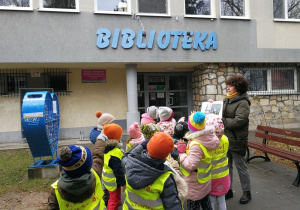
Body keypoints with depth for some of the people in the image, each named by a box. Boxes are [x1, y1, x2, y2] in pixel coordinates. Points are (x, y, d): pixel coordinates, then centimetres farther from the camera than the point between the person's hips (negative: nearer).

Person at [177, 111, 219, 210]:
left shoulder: (196, 145, -34)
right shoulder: (205, 138, -11)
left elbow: (190, 165, -34)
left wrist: (182, 153, -21)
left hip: (195, 185, -8)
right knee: (205, 202, 28)